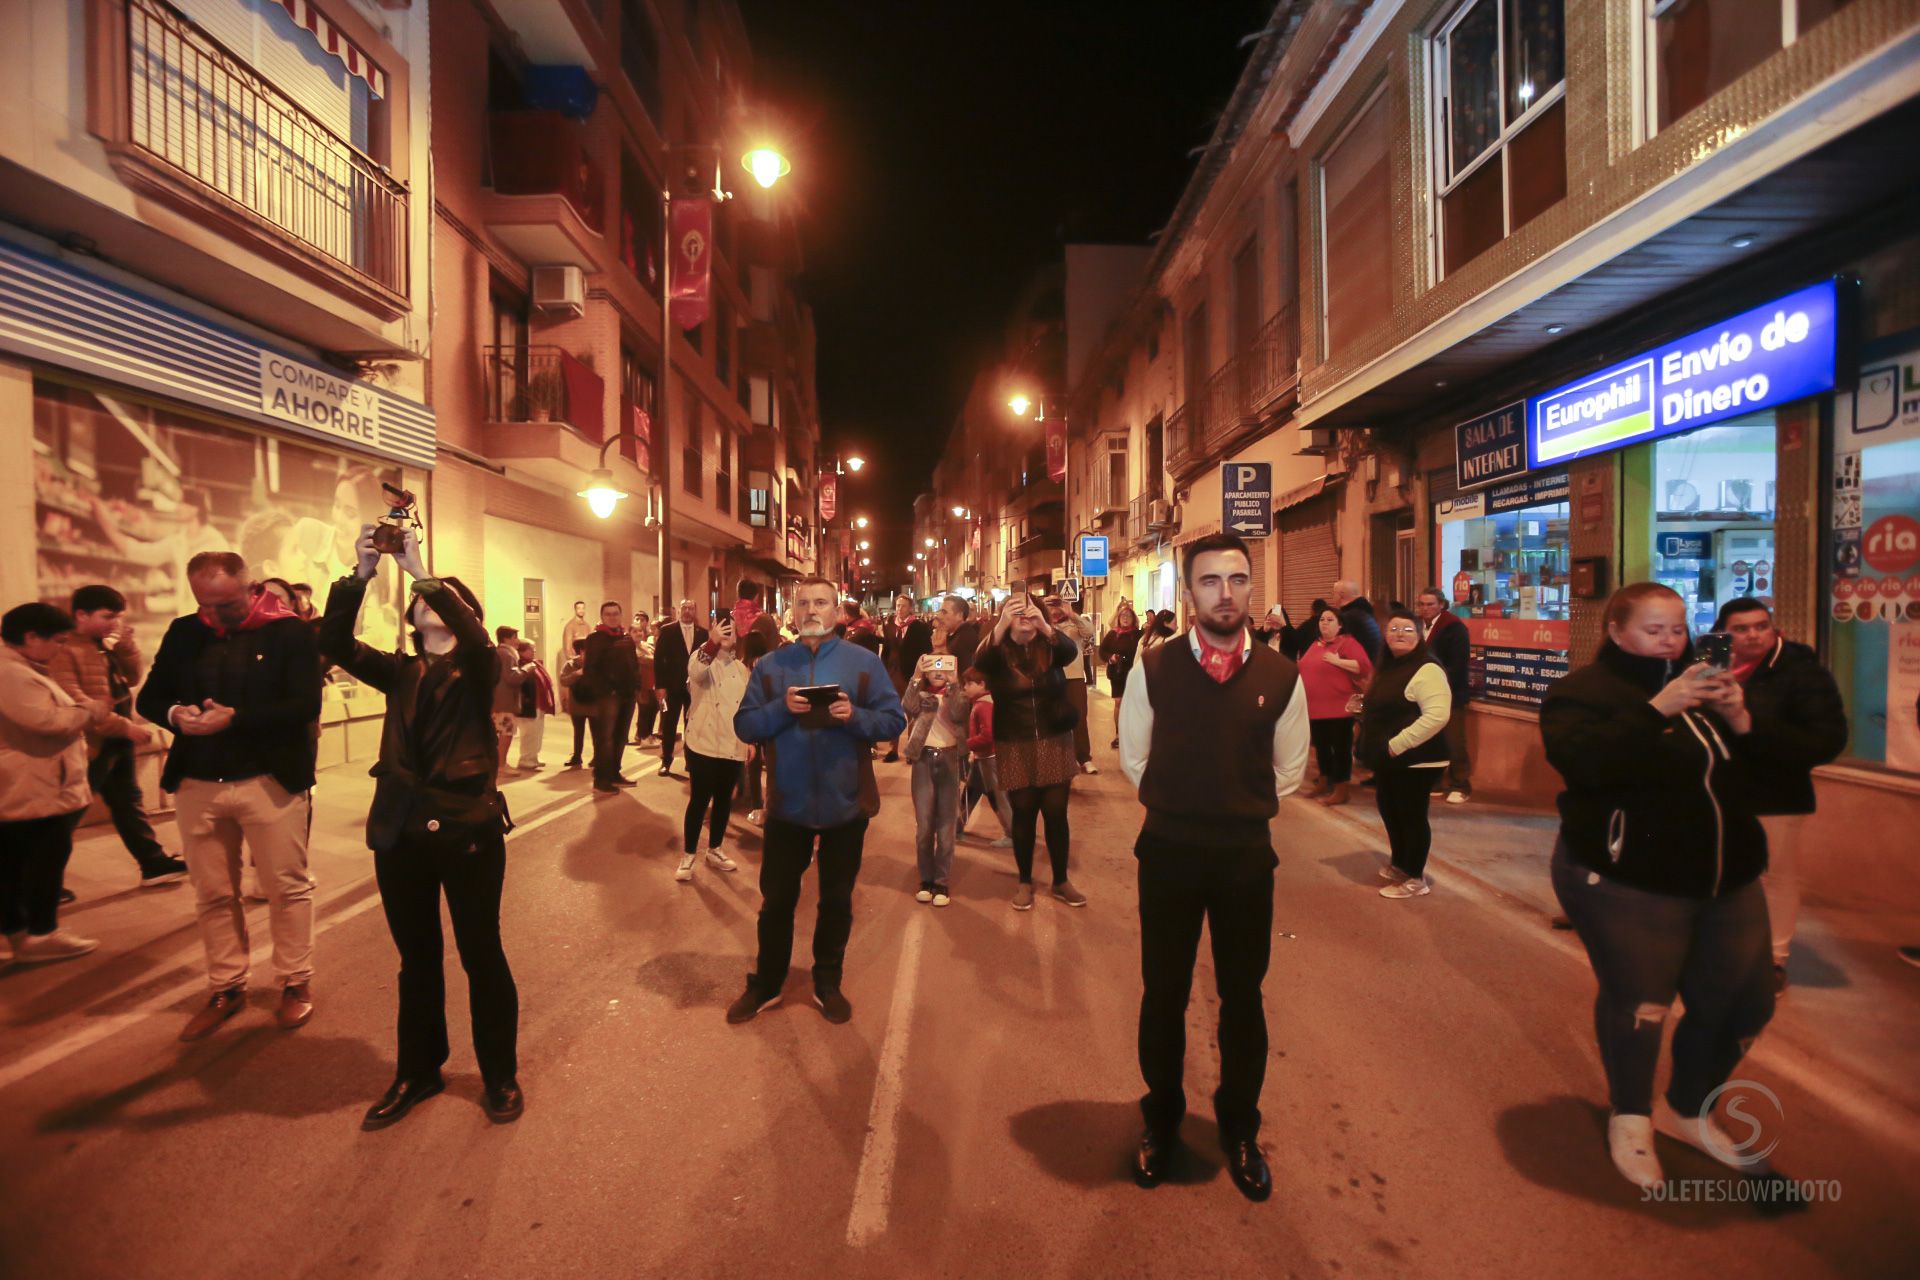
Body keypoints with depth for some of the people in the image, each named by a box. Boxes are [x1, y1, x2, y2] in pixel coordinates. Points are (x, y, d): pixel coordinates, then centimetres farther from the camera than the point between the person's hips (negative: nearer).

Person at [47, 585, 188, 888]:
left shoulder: (106, 645, 11)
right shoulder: (63, 650, -16)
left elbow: (134, 677, 10)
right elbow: (73, 701, -24)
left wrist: (126, 642, -4)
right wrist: (126, 727, -26)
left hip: (117, 742, 9)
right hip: (88, 744, -9)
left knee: (129, 802, 15)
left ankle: (155, 863, 24)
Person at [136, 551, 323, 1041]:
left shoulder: (291, 631, -7)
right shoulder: (183, 632, 8)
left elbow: (305, 706, -15)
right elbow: (148, 697, 12)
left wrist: (235, 718, -24)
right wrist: (174, 714, -10)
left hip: (270, 780, -5)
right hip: (196, 783, 5)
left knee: (287, 887, 5)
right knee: (213, 894, 14)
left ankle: (296, 983, 19)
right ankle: (226, 988, 28)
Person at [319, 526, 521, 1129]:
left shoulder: (477, 670, -1)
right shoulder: (399, 672, 10)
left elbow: (475, 639, -24)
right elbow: (335, 644, -5)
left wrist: (422, 572, -26)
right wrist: (360, 574, -16)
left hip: (467, 829, -4)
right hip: (400, 831, 4)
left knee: (481, 955, 6)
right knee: (416, 959, 17)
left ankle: (499, 1074, 23)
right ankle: (418, 1070, 35)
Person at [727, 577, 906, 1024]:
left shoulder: (864, 662, -3)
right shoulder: (769, 664, 2)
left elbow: (894, 720, -6)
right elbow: (744, 725, -2)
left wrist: (855, 716, -24)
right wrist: (780, 709, -20)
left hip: (845, 802, -1)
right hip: (787, 801, 1)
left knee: (836, 900, 14)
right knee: (776, 899, 13)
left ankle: (827, 983, 33)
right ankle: (765, 984, 32)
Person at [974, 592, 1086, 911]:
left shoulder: (1051, 647, 0)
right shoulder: (998, 651, -3)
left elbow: (1072, 652, -21)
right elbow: (979, 663, -25)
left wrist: (1045, 625, -40)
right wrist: (1001, 625, -41)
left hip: (1055, 742, 1)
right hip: (1014, 746, -1)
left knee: (1056, 813, 5)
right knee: (1023, 814, 6)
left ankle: (1061, 882, 21)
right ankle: (1024, 881, 23)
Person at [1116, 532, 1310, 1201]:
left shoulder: (1281, 677, -5)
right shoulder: (1153, 670, -8)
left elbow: (1289, 771, 9)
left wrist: (1242, 812, 8)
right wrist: (1181, 808, 6)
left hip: (1247, 853, 1)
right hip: (1168, 851, -1)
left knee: (1243, 997, 14)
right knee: (1163, 994, 12)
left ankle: (1239, 1129, 39)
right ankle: (1160, 1120, 37)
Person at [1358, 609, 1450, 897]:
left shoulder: (1426, 669, -18)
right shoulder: (1388, 666, 12)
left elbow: (1437, 715, -28)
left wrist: (1397, 744, -26)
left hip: (1414, 759, -10)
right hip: (1387, 756, 10)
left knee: (1412, 816, 1)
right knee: (1389, 810, 19)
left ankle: (1416, 879, 14)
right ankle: (1400, 865, 36)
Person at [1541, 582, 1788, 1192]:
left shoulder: (1706, 685, 14)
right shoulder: (1583, 691, -9)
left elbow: (1774, 760, 8)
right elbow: (1582, 762, -27)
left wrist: (1740, 719, -11)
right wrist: (1657, 709, -32)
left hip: (1729, 880, 7)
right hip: (1626, 883, -7)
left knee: (1744, 1004, 13)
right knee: (1639, 1003, 0)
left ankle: (1686, 1109, 38)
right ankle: (1629, 1117, 27)